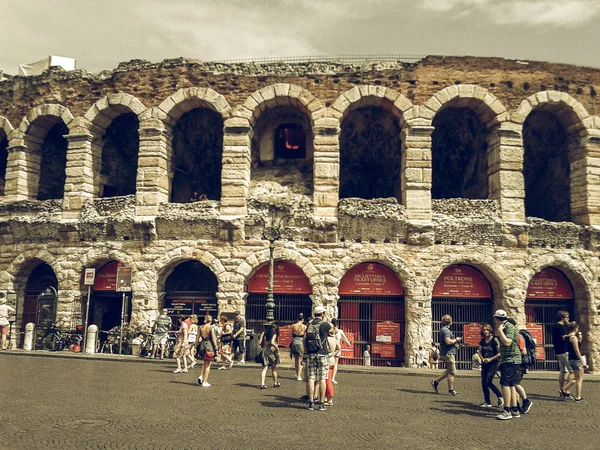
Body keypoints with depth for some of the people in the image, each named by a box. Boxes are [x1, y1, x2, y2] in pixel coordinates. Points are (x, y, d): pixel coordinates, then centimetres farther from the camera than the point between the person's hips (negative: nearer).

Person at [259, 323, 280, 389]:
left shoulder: (263, 333, 7)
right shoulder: (274, 334, -6)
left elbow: (260, 342, 2)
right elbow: (272, 342, -20)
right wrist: (277, 348, -8)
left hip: (264, 351, 4)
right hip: (271, 352, -3)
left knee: (264, 368, 2)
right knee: (274, 369, 11)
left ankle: (262, 384, -10)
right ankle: (275, 383, 24)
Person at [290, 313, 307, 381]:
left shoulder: (293, 326, 1)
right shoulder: (304, 326, -6)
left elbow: (292, 336, 7)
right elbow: (305, 337, -4)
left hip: (294, 342, 3)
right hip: (301, 342, -3)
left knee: (296, 359, 17)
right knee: (300, 360, 4)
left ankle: (297, 374, 28)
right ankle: (299, 376, 0)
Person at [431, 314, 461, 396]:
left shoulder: (443, 330, 16)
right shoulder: (446, 330, -16)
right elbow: (448, 341, -26)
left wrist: (455, 341, 15)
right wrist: (456, 340, -10)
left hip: (445, 353, 10)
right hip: (448, 353, -10)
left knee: (449, 371, 17)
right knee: (451, 372, -3)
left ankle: (436, 382, 17)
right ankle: (451, 390, 4)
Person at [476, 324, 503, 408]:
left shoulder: (494, 340, -10)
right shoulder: (482, 341, 7)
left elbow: (500, 353, -13)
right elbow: (479, 351, 13)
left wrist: (490, 359, -15)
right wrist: (482, 358, -5)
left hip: (493, 364, -6)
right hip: (484, 364, 6)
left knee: (488, 382, -13)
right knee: (483, 383, 3)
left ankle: (500, 397, 8)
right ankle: (487, 402, 13)